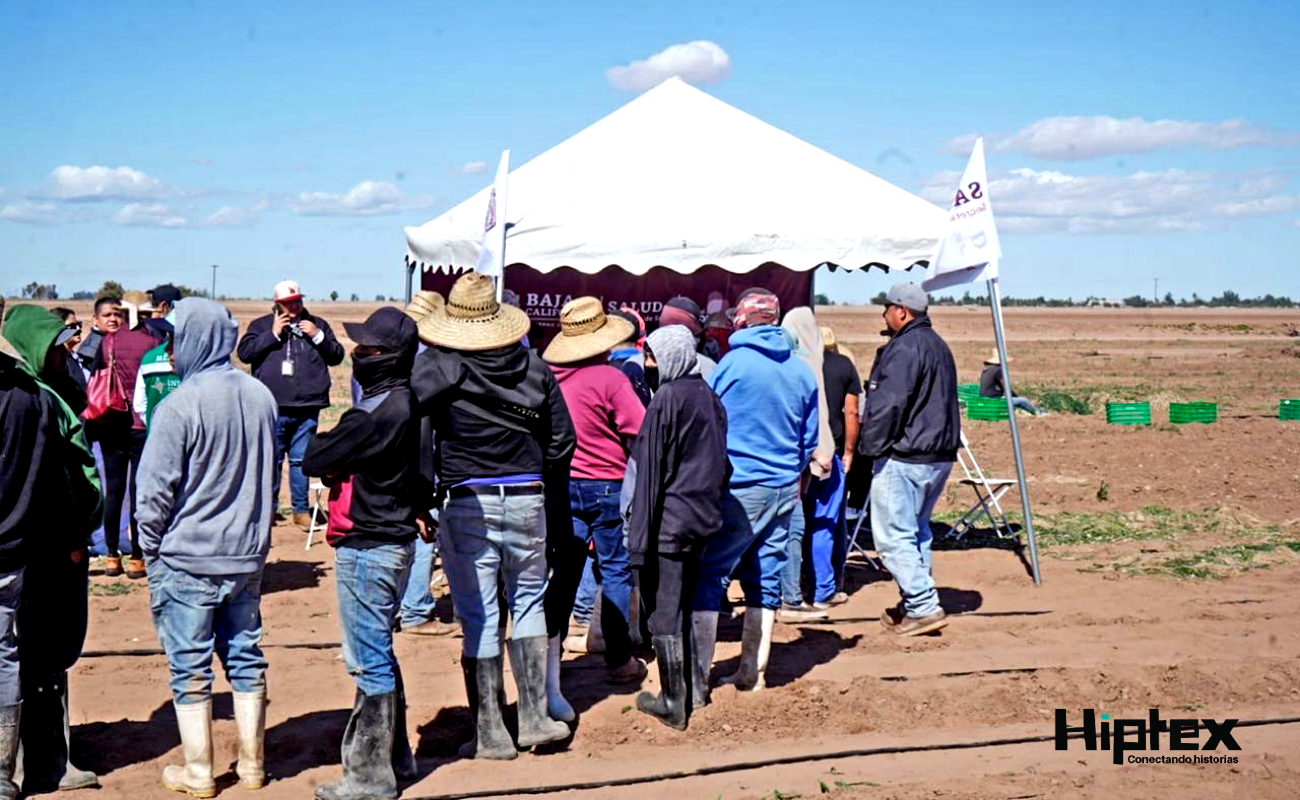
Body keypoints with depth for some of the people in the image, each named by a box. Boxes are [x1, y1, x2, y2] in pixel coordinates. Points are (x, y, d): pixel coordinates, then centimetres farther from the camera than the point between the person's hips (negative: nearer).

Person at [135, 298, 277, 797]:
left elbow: (156, 490, -15)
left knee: (190, 670, 6)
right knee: (245, 659, 15)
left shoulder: (180, 406, -18)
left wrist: (151, 550, 1)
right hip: (248, 555, 6)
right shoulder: (261, 397, 1)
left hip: (187, 559, -6)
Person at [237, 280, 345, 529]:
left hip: (307, 408, 1)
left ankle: (301, 509, 13)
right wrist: (273, 334, -9)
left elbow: (337, 356, 10)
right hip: (273, 408, -1)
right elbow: (245, 352, -3)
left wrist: (317, 336, -5)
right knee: (271, 459, 3)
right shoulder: (261, 325, 9)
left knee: (301, 459, 5)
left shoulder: (317, 325, 14)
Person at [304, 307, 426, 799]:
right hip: (395, 540, 10)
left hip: (368, 548, -10)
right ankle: (395, 757, 29)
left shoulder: (378, 412, -22)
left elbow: (314, 460, -17)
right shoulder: (408, 403, 7)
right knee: (380, 656, 19)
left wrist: (323, 442, 3)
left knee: (370, 663, -2)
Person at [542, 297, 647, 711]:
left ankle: (549, 675, -6)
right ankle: (619, 659, 23)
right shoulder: (610, 378, -16)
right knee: (616, 571, 12)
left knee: (563, 577, 4)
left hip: (562, 485, 4)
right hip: (607, 486, -4)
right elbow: (642, 429, -16)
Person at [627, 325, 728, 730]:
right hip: (703, 517, 8)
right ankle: (693, 684, 27)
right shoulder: (709, 397, 8)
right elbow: (720, 461, 14)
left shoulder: (667, 399, -15)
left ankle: (673, 702, 5)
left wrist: (641, 532, -13)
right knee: (685, 602, 20)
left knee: (663, 610, 1)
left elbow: (651, 468, -15)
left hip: (669, 519, -8)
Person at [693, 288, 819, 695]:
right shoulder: (802, 371, 7)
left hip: (737, 489, -5)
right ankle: (752, 671, 16)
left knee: (708, 576, -3)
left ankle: (696, 674, -7)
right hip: (784, 489, 6)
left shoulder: (732, 363, -9)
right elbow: (809, 439, 15)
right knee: (766, 579, 11)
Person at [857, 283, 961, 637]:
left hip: (904, 458, -10)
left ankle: (924, 607, -9)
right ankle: (914, 604, 24)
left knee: (893, 535, -6)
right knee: (916, 531, 19)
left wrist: (871, 447, -14)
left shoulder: (904, 348, -16)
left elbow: (887, 405, -21)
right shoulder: (938, 346, 18)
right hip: (940, 456, 10)